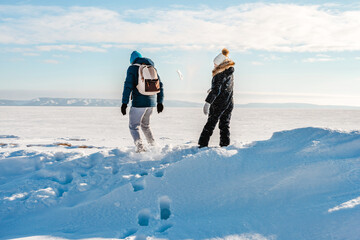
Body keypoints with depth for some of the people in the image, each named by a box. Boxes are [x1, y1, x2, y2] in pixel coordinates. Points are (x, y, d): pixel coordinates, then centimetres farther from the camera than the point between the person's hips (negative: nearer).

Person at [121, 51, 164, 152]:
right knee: (145, 125, 24)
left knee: (133, 127, 3)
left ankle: (140, 149, -14)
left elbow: (128, 86, -12)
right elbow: (159, 85, 14)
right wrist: (160, 102, 18)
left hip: (139, 102, -6)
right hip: (151, 102, 6)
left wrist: (124, 103, -13)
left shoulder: (132, 68, -3)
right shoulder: (152, 68, 14)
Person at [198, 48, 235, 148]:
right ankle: (225, 145, 14)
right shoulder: (230, 73, 8)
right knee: (225, 125, 13)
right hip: (229, 103, 7)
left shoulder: (219, 74, -17)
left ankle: (203, 144, 1)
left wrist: (207, 102, -28)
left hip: (218, 103, -7)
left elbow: (216, 90, -25)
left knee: (211, 123, 0)